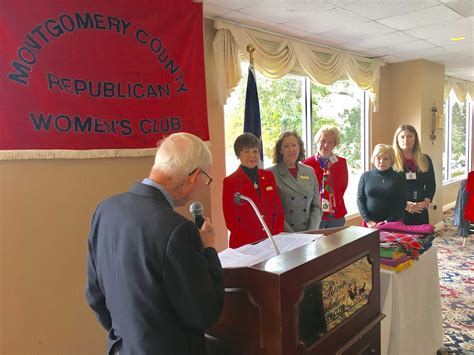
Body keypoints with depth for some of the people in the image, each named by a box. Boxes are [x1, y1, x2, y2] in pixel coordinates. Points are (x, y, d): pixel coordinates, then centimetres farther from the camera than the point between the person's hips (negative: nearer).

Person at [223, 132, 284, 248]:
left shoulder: (268, 176, 6)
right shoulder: (230, 182, -8)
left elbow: (278, 211, 8)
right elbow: (231, 222, -8)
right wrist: (258, 241, -14)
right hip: (244, 245, -4)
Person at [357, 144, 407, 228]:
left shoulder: (398, 179, 2)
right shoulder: (366, 176, 4)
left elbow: (401, 203, -2)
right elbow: (360, 199, 1)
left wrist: (388, 222, -12)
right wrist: (368, 221, -9)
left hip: (393, 224, -1)